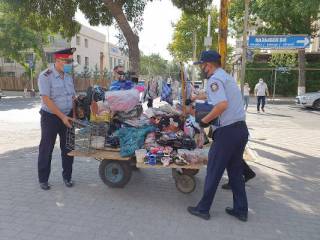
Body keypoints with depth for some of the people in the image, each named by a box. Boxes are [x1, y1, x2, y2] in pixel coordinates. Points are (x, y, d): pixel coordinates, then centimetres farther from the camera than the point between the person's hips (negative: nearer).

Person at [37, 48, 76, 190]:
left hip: (68, 116, 5)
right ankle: (43, 179, 21)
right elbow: (47, 100, -19)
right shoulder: (45, 76, -15)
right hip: (50, 117, -5)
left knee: (68, 148, 10)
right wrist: (62, 117, -20)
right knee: (46, 149, 5)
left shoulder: (69, 76, 5)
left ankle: (67, 176, 24)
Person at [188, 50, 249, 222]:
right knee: (235, 171, 17)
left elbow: (222, 104, -26)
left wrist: (204, 120, -14)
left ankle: (203, 209, 17)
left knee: (213, 171, 4)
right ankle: (241, 210, 25)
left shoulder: (214, 79, -10)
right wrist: (196, 97, 51)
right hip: (241, 129, 9)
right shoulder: (226, 77, 20)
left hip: (227, 131, -9)